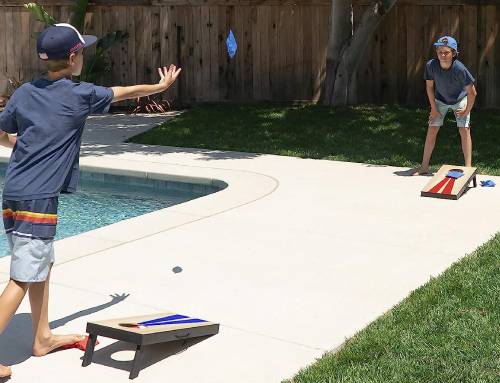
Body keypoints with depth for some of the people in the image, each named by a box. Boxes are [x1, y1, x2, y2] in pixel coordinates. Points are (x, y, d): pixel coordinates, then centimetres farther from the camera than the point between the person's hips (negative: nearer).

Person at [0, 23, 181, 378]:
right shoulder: (80, 94, -6)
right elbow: (127, 92, 10)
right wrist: (162, 85, 26)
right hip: (38, 200, -8)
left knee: (43, 264, 20)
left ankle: (43, 338, 32)